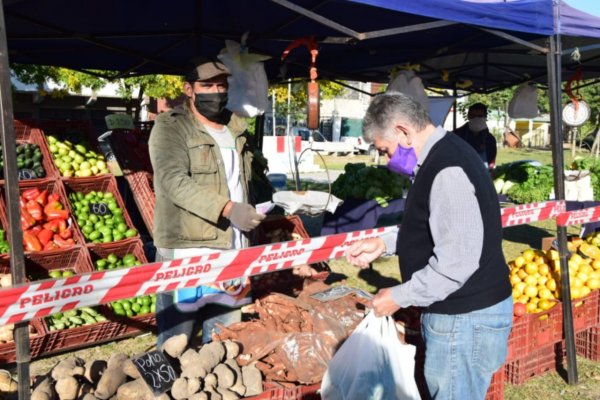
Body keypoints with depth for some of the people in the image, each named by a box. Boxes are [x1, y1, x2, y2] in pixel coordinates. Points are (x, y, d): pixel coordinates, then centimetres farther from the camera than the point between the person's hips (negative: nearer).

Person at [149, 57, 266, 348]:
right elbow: (174, 181, -20)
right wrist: (226, 208, -29)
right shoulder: (170, 127, -5)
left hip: (230, 250, 6)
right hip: (185, 250, -6)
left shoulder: (236, 130, 16)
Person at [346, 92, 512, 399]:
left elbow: (456, 262, -27)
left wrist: (399, 297, -18)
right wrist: (384, 244, 10)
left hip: (465, 317, -10)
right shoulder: (440, 158, 8)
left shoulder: (448, 171, -25)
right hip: (454, 309, 10)